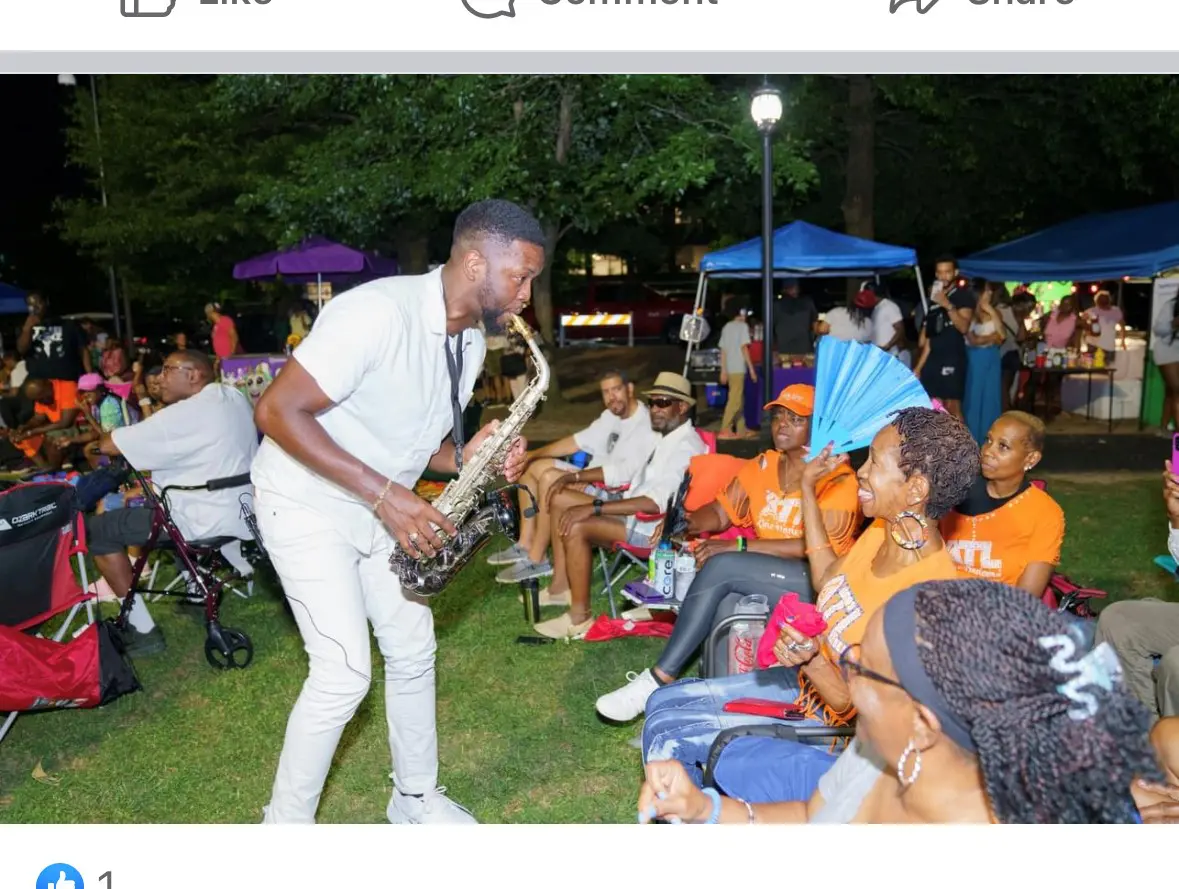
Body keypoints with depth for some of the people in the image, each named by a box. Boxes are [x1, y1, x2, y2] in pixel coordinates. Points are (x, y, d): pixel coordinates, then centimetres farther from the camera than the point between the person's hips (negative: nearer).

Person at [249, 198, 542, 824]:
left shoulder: (471, 338, 0)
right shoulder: (379, 312, -28)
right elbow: (276, 410, -28)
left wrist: (468, 455, -13)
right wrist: (385, 494, -31)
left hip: (379, 507, 8)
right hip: (305, 500, -8)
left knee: (413, 649, 10)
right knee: (345, 672, -10)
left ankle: (416, 796, 31)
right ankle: (285, 824, 13)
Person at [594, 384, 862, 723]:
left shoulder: (837, 478, -10)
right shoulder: (762, 465, 10)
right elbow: (722, 511, 7)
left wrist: (740, 547, -26)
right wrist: (690, 523, -17)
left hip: (818, 583, -6)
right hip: (765, 575, 6)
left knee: (721, 565, -27)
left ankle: (660, 679, -24)